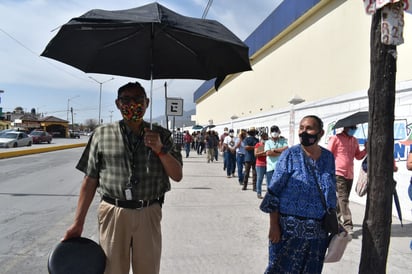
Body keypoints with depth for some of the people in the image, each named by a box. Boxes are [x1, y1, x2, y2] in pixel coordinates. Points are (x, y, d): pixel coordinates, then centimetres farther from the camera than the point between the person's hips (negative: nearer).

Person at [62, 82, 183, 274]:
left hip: (149, 214, 1)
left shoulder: (161, 135, 4)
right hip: (113, 214, 0)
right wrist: (78, 223, 1)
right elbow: (90, 180, 3)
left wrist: (160, 150, -14)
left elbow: (177, 176, 2)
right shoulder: (102, 134, 3)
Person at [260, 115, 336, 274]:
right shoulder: (290, 155, -10)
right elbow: (274, 192, -11)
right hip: (290, 228, -4)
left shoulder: (328, 157, 2)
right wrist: (274, 225, -14)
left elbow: (332, 193, 11)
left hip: (318, 231, 4)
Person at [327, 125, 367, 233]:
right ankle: (347, 225, -12)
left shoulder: (354, 141, 14)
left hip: (349, 175, 7)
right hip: (338, 174, -7)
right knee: (343, 198, -11)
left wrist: (366, 149, -1)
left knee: (343, 199, 15)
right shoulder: (336, 138, -6)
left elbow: (358, 156, 18)